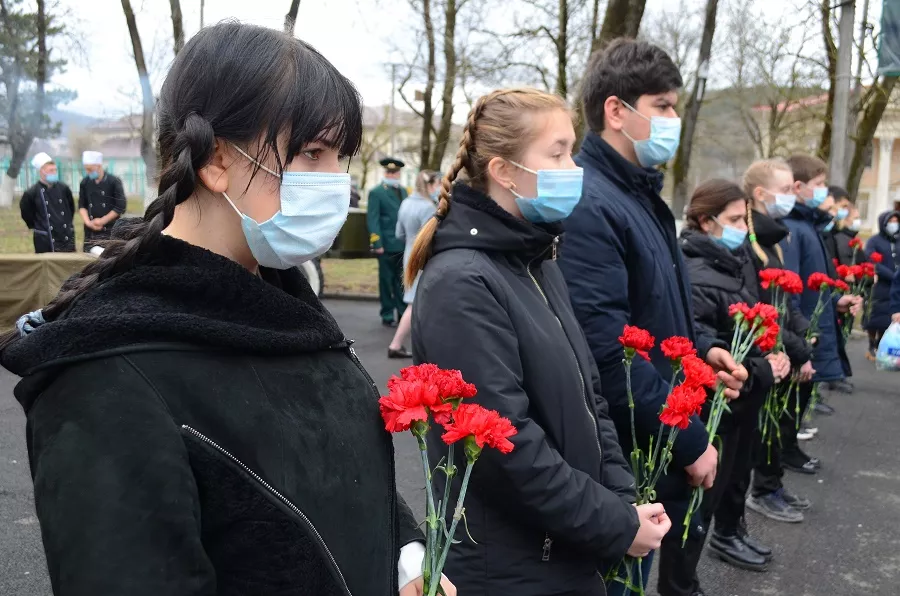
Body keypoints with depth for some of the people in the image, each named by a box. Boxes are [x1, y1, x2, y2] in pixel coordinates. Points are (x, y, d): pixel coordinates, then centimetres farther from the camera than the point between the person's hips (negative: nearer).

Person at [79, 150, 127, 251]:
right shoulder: (85, 183, 8)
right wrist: (88, 222, -5)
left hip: (110, 231, -4)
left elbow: (120, 207, -8)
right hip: (90, 232, 4)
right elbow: (81, 205, 11)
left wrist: (102, 221, -9)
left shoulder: (114, 182, -5)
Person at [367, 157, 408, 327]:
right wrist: (377, 243, -15)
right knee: (386, 281, 5)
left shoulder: (403, 191, 15)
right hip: (387, 245, -5)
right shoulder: (376, 193, -3)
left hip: (403, 244, 5)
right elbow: (372, 220, -8)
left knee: (401, 281, 10)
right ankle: (387, 315, 13)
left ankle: (402, 312, 18)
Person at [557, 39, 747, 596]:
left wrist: (702, 345, 2)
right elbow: (610, 351, -26)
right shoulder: (588, 205, -22)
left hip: (664, 445, 9)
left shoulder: (643, 193, 11)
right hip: (627, 455, -9)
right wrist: (689, 440, -18)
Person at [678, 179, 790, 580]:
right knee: (699, 496, -1)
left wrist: (773, 355, -1)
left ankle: (728, 535, 52)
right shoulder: (696, 278, -25)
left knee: (735, 472, 28)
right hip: (711, 407, -10)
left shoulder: (737, 261, 5)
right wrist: (761, 371, -21)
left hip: (741, 399, 10)